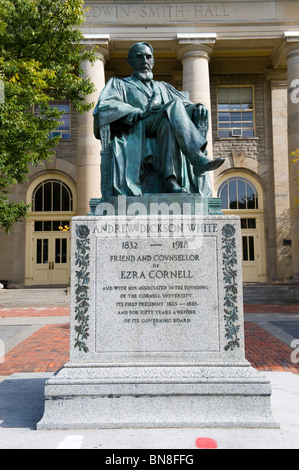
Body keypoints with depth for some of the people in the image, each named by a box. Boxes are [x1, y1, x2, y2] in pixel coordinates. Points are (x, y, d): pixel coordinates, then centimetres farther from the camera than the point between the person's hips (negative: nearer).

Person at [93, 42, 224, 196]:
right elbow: (104, 106, -1)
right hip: (136, 136, -4)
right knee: (173, 108, -28)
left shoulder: (162, 87, 34)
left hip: (164, 140, 4)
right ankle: (198, 159, -42)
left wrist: (197, 108, -4)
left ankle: (169, 179, -43)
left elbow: (187, 105, 22)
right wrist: (139, 112, -12)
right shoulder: (119, 84, 21)